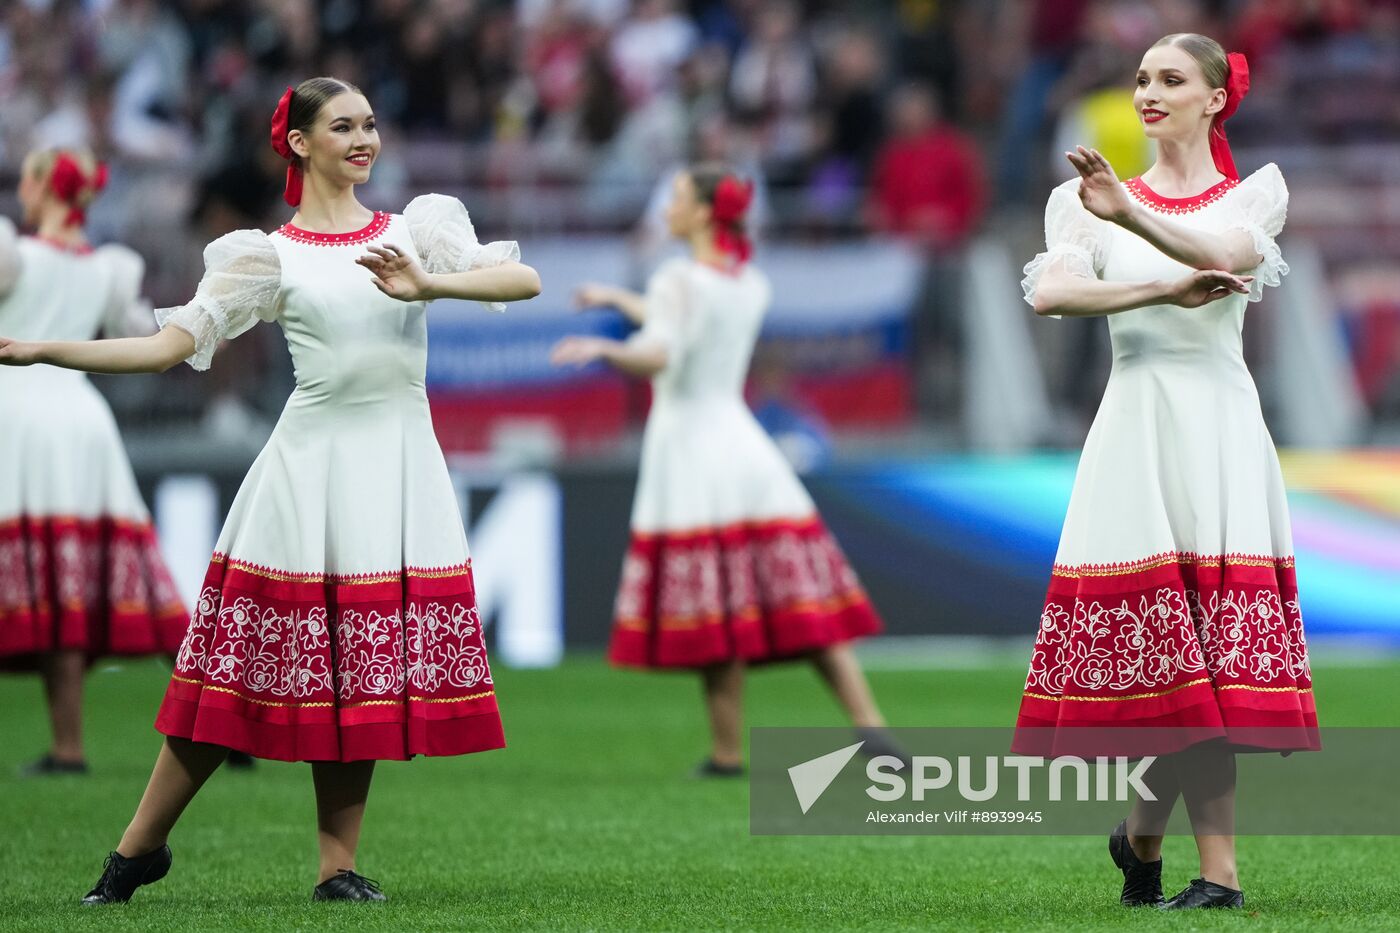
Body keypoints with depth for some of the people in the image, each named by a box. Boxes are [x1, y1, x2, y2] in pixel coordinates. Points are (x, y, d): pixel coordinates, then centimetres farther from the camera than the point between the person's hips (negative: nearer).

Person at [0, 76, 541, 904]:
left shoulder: (414, 231, 9)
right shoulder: (269, 256, 3)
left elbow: (525, 280, -1)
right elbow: (169, 345, -1)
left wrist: (429, 285, -17)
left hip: (400, 464, 2)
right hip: (313, 461, -2)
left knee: (363, 668, 0)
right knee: (245, 659, -3)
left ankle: (339, 863, 8)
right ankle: (142, 844, 7)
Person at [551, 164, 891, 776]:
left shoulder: (678, 281, -9)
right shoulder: (752, 285, 13)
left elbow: (657, 356, -27)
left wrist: (603, 350, -44)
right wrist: (618, 300, 39)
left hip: (686, 441, -6)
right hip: (742, 442, 6)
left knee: (716, 616, -3)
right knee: (803, 600, 3)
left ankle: (727, 751, 0)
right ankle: (867, 720, -6)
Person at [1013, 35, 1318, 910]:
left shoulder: (1254, 194, 10)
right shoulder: (1091, 202, 13)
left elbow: (1228, 254, -13)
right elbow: (1050, 292, -5)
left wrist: (1130, 213, -30)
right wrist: (1168, 290, -16)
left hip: (1219, 420, 0)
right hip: (1135, 420, 0)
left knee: (1209, 633, -7)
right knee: (1184, 656, -5)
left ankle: (1145, 830, 9)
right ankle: (1218, 872, 2)